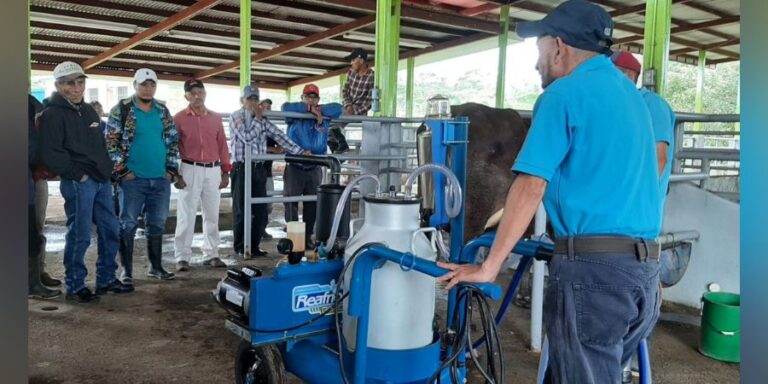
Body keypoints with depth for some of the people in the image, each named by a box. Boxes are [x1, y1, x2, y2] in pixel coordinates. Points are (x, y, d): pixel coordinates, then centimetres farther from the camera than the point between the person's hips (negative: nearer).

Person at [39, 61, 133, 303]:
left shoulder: (88, 111, 17)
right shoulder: (52, 115, -7)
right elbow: (50, 154, -14)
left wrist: (107, 170, 13)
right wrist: (78, 174, -13)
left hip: (101, 181, 8)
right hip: (77, 184, -8)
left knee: (110, 231, 11)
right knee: (80, 236, -2)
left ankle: (106, 280, 23)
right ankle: (75, 286, 12)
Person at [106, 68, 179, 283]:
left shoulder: (163, 111, 11)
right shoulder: (121, 110, -3)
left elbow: (173, 140, 14)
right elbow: (110, 142, -6)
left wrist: (172, 169, 5)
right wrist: (121, 171, -10)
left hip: (161, 178, 4)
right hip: (132, 178, -4)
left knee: (157, 224, 11)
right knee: (128, 224, 1)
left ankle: (156, 266, 23)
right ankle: (126, 270, 11)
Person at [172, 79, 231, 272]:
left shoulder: (216, 118, 10)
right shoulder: (179, 118, -1)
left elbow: (222, 146, 11)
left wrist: (225, 171, 7)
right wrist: (176, 174, -8)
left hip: (213, 170, 4)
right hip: (190, 170, -4)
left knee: (212, 215, 9)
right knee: (186, 216, -1)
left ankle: (211, 254, 18)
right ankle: (182, 257, 6)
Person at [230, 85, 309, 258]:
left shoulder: (263, 119, 13)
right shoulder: (236, 116, -1)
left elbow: (279, 136, 5)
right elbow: (246, 137, -14)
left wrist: (300, 151, -3)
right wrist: (257, 119, -6)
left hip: (259, 168, 5)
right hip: (242, 168, -5)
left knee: (260, 209, 5)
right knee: (241, 209, 1)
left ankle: (254, 245, 16)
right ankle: (240, 247, 11)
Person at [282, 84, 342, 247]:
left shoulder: (324, 116, 9)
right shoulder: (294, 116, 1)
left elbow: (338, 107, 0)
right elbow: (286, 107, -16)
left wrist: (319, 110, -11)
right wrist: (310, 109, -15)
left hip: (314, 170, 3)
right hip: (294, 168, -3)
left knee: (312, 204, 8)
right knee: (291, 203, -1)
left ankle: (308, 236, 18)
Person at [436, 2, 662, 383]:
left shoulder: (563, 94, -7)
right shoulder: (630, 92, 18)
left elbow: (531, 186, -15)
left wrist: (488, 267, -12)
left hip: (592, 264, -8)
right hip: (645, 266, 9)